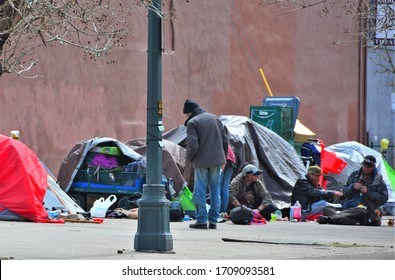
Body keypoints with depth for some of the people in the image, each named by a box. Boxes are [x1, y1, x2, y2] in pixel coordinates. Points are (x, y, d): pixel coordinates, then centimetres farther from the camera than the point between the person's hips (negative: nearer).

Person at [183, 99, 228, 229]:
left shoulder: (192, 123, -7)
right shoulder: (215, 118, 12)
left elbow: (192, 145, -15)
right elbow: (225, 140, 12)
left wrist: (189, 157, 4)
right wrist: (223, 157, 20)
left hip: (201, 161, -5)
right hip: (217, 160, 5)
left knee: (200, 191, 1)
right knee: (215, 191, 9)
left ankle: (201, 220, -2)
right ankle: (213, 221, 8)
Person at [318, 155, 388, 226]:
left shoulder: (378, 179, 9)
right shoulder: (354, 175, 19)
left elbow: (383, 199, 3)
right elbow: (344, 193, 19)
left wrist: (368, 192, -8)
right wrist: (352, 187, -2)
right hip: (347, 207, 5)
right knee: (327, 208, -17)